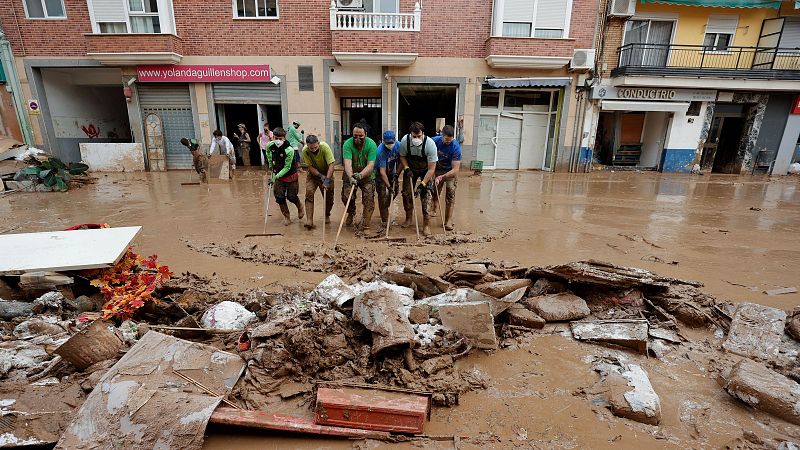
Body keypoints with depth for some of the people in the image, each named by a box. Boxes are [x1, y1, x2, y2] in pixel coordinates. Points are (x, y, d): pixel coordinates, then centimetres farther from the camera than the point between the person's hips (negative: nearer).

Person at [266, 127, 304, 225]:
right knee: (279, 198, -1)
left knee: (291, 197, 3)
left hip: (291, 176, -4)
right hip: (278, 176, 4)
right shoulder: (270, 145, -10)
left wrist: (276, 177, -28)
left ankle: (300, 207, 37)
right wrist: (270, 163, 13)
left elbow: (287, 167, -23)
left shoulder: (289, 150, -26)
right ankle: (287, 217, 17)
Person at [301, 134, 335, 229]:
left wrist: (327, 180, -37)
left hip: (327, 173, -1)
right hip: (313, 174, 1)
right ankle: (309, 220, -18)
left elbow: (331, 165, -31)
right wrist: (320, 176, -30)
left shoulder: (325, 147, -29)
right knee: (309, 193, -17)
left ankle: (327, 216, 27)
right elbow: (310, 167, -17)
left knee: (329, 196, 0)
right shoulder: (305, 151, -23)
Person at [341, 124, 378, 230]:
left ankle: (365, 222, 3)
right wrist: (350, 177, -48)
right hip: (350, 175, 1)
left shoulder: (371, 144, -18)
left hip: (367, 175, 0)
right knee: (346, 197, -7)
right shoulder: (347, 144, -18)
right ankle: (351, 213, 26)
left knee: (369, 197, -12)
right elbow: (347, 163, -30)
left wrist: (360, 175, -43)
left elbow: (370, 165, -25)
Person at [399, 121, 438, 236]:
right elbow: (402, 156, -3)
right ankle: (409, 219, 21)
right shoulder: (405, 140, -24)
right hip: (410, 169, 3)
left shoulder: (430, 144, -32)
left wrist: (423, 183, -34)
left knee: (426, 194, -14)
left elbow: (431, 168, -29)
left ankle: (426, 225, -7)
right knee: (406, 193, -1)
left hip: (425, 171, -3)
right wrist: (406, 168, -20)